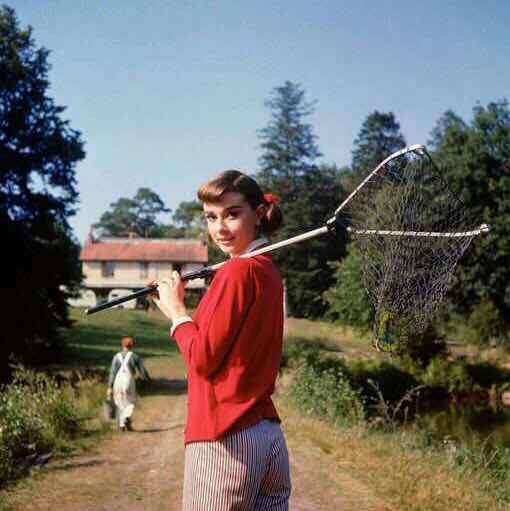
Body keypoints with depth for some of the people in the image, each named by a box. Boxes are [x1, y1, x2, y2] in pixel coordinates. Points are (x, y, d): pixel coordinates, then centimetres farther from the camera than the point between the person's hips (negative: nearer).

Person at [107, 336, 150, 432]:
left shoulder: (117, 356, 4)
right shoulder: (135, 356, 0)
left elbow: (112, 372, -1)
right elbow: (142, 370, 2)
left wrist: (109, 387, 0)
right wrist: (148, 377, 23)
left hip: (118, 382, 2)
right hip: (129, 382, -2)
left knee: (120, 404, 17)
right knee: (130, 403, 12)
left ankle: (121, 425, 15)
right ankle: (127, 418, -16)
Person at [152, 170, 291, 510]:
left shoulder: (237, 271, -13)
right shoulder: (268, 270, 12)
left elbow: (203, 359, -13)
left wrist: (176, 310, 1)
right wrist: (180, 311, 11)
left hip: (224, 442, -8)